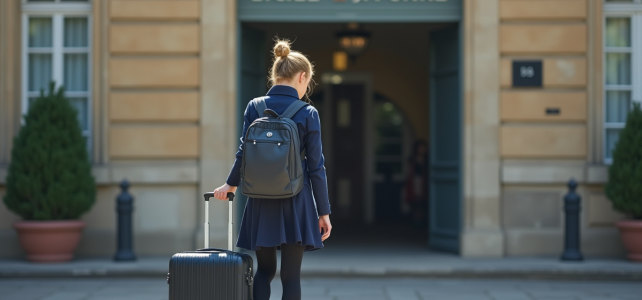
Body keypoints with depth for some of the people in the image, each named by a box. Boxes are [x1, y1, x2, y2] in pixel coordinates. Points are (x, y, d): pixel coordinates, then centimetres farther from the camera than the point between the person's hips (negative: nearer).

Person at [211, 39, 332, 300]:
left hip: (261, 202, 3)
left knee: (264, 270, 14)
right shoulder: (308, 113, -6)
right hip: (295, 201, -3)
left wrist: (231, 184, 21)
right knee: (291, 275, 3)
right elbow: (316, 167, -6)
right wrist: (324, 212, 0)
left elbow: (243, 153, 2)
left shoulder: (254, 107, 0)